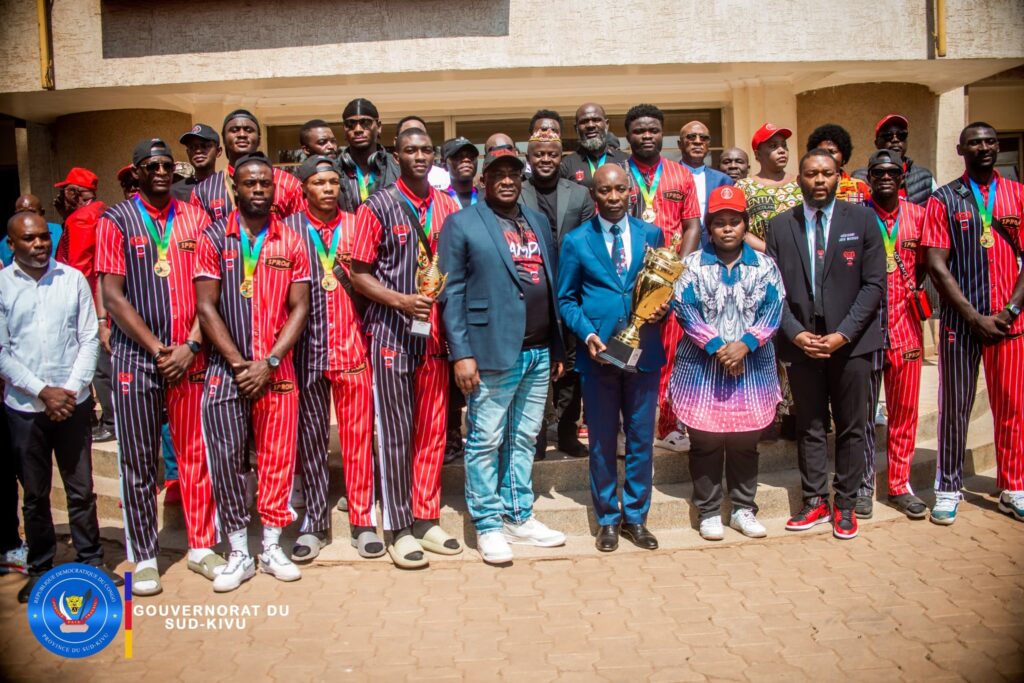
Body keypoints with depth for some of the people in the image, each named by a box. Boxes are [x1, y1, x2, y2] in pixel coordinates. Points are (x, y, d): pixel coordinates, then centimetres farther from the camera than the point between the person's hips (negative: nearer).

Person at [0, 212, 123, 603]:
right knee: (35, 494, 11)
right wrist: (43, 391, -11)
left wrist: (71, 389, -9)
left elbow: (89, 339, 1)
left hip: (73, 404, 0)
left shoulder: (73, 279, 1)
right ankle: (40, 568, 25)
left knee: (81, 490, 8)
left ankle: (91, 562, 22)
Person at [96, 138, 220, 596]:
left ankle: (201, 546, 20)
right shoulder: (116, 221, 1)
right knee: (138, 460, 5)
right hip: (137, 357, -1)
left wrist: (191, 346, -7)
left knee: (195, 454, 7)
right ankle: (144, 557, 18)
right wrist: (158, 350, -10)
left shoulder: (195, 218, 7)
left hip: (190, 356, 2)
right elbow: (113, 297, -4)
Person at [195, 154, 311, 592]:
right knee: (226, 459, 0)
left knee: (277, 458, 5)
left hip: (276, 370, 1)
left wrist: (269, 362, -9)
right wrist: (239, 363, -10)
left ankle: (271, 548, 20)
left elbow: (299, 308, 1)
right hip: (225, 369, -1)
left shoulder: (291, 242, 6)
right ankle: (238, 553, 14)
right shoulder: (214, 238, 3)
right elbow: (206, 306, -2)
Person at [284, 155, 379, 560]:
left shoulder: (356, 226, 9)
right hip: (306, 348, -1)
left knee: (358, 435, 4)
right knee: (310, 437, 7)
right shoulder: (288, 229, 4)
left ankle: (363, 520, 15)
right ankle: (315, 521, 19)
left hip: (352, 346, 1)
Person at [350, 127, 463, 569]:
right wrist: (401, 301, -18)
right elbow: (360, 274, -4)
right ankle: (399, 528, 12)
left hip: (435, 332, 4)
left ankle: (426, 519, 22)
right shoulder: (378, 207, -1)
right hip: (392, 333, -4)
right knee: (395, 433, 1)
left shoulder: (448, 207, 10)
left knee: (433, 430, 9)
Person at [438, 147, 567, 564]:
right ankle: (488, 525, 14)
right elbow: (452, 293, -6)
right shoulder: (461, 224, 0)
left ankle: (519, 517, 25)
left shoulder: (538, 222, 17)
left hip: (540, 352, 6)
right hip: (493, 352, -5)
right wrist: (461, 353, -13)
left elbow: (552, 286, 16)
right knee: (486, 442, 2)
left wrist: (558, 348, 13)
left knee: (524, 439, 13)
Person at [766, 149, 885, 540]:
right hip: (800, 342, 1)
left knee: (851, 428, 8)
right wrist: (796, 333, -9)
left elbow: (875, 284, -3)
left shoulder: (861, 220, 1)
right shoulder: (780, 226, 5)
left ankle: (845, 505, 20)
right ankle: (815, 502, 21)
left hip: (850, 342, -1)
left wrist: (843, 334, -11)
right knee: (810, 427, 10)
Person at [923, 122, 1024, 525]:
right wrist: (975, 318, -10)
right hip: (960, 320, -2)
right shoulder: (943, 200, 2)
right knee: (955, 406, 4)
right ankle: (948, 489, 16)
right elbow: (936, 265, -4)